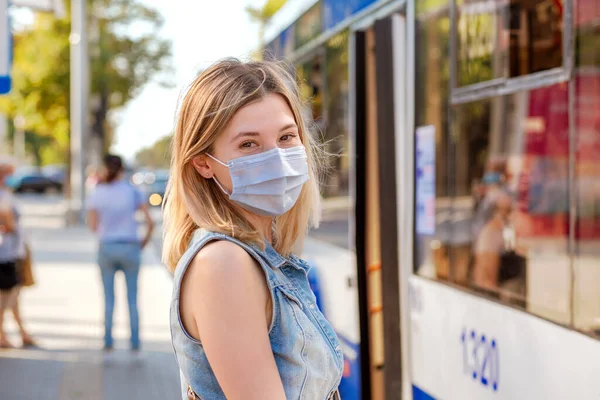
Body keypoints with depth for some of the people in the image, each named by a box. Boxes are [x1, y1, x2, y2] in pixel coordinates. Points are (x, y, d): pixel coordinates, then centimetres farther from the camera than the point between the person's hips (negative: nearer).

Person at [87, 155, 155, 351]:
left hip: (106, 248, 0)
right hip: (130, 248, 0)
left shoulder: (97, 193, -4)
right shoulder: (132, 191, -5)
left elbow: (93, 226, -2)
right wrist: (145, 241, 9)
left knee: (108, 299, 10)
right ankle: (135, 342, 8)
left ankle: (108, 341, 9)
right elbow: (150, 222, -6)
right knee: (132, 298, 8)